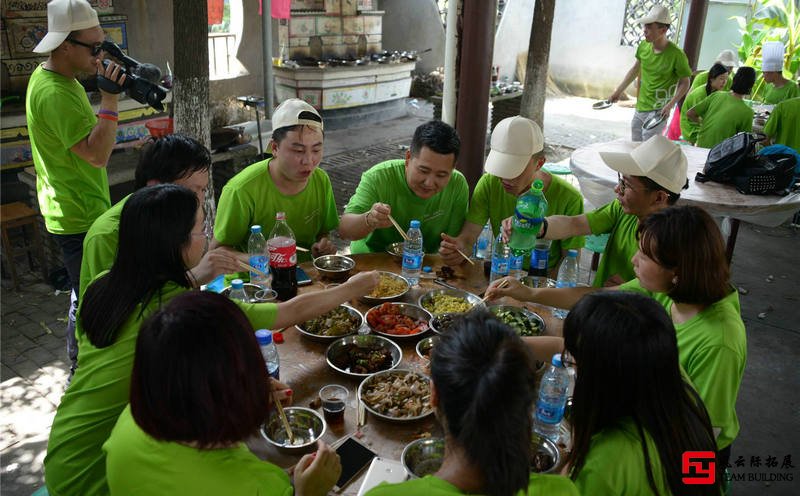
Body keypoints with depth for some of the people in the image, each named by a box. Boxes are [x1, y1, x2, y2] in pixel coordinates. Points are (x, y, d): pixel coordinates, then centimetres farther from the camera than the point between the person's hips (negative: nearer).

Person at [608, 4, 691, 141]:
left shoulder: (676, 54, -18)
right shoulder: (643, 46, -2)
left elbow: (684, 83, -9)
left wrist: (670, 105, -21)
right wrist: (618, 91, 20)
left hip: (658, 111, -6)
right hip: (639, 108, 7)